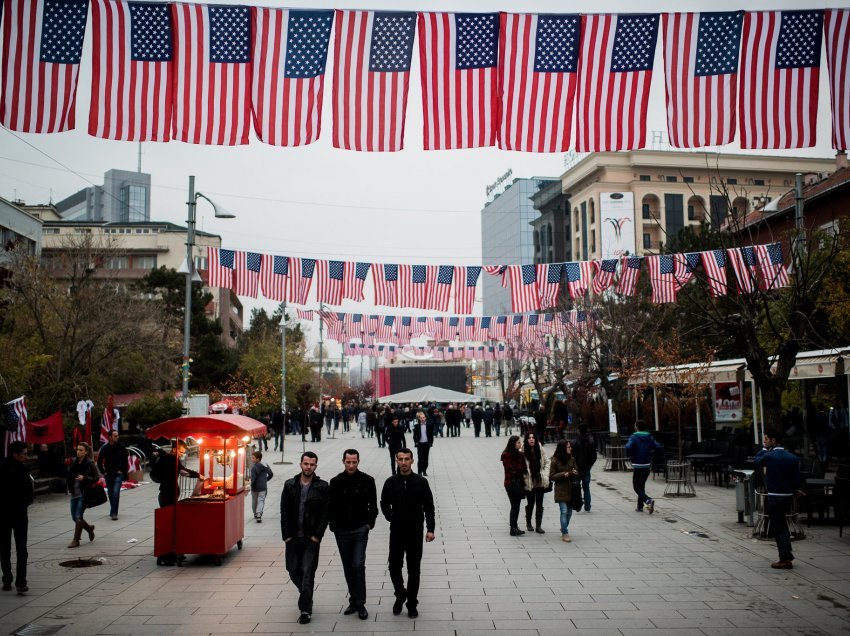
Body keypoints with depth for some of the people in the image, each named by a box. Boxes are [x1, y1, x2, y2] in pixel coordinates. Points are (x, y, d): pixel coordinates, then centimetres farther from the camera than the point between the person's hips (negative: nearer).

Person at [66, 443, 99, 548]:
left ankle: (76, 540, 3)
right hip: (75, 493, 6)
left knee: (78, 516, -6)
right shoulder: (74, 462, 6)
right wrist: (70, 488, 6)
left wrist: (84, 478, -23)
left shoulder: (90, 464, -10)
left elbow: (97, 478, -10)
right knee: (75, 517, 10)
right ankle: (89, 528, 35)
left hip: (84, 493, -6)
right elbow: (70, 476, 18)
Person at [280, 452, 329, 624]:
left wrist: (317, 535, -9)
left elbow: (326, 513, -3)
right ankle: (307, 597, 35)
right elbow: (284, 511, 4)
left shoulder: (322, 487, -3)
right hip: (293, 538, 3)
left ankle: (305, 610, 4)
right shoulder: (290, 485, 4)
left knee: (308, 573, -5)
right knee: (293, 571, 10)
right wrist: (286, 535, -2)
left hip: (312, 538, -3)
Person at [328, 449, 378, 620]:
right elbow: (331, 506, 6)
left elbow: (373, 505, 4)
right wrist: (333, 524, -2)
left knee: (358, 565, -11)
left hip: (360, 530, -2)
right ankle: (354, 601, 23)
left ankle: (360, 603, -1)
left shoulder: (367, 481, -3)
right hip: (341, 531, 2)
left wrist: (370, 523, -3)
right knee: (348, 567, 11)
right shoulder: (336, 482, 0)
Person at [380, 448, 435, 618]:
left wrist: (430, 529, -6)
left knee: (414, 570, 6)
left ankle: (412, 604, 18)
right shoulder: (390, 482, 0)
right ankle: (400, 595, 29)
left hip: (415, 533, -1)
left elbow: (429, 507, -1)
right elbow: (384, 503, 14)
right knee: (394, 566, 4)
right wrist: (390, 517, 0)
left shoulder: (421, 482, -4)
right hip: (396, 532, 1)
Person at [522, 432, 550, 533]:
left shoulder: (540, 451, 0)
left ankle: (538, 526, 13)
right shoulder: (523, 452, -12)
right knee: (530, 504, 11)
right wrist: (524, 478, -15)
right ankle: (528, 523, 31)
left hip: (540, 482, 3)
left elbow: (547, 462, 8)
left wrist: (545, 475, 0)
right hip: (529, 483, -3)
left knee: (539, 504, 5)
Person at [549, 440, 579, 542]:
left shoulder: (572, 459, 5)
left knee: (569, 511, 13)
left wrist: (575, 473, -10)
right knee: (564, 511, -10)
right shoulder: (555, 461, -8)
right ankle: (565, 533, -4)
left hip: (571, 489, 5)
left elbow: (577, 473, 14)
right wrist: (563, 474, -19)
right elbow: (551, 476, -6)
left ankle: (564, 529, 34)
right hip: (561, 490, -5)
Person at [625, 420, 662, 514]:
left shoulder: (634, 437, -10)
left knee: (636, 487, 0)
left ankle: (649, 500, -23)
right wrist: (649, 453, 11)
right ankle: (640, 507, 21)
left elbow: (628, 447, -27)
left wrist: (629, 456, -10)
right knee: (642, 485, 19)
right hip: (647, 465, 6)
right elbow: (658, 447, -1)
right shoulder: (649, 437, 6)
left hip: (637, 465, -5)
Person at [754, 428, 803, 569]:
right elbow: (797, 479, 2)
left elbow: (757, 462, 6)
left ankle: (785, 559, 3)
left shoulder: (769, 456, -15)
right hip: (788, 496, 6)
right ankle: (787, 553, 25)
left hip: (775, 497, -6)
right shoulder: (792, 457, 0)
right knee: (782, 525, 23)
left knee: (778, 528, 2)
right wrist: (795, 489, 21)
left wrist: (765, 448, 7)